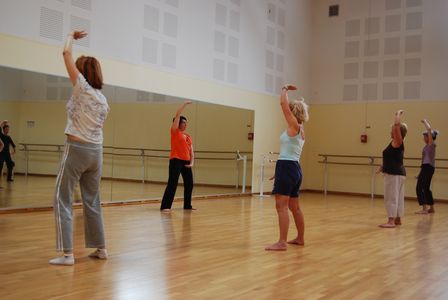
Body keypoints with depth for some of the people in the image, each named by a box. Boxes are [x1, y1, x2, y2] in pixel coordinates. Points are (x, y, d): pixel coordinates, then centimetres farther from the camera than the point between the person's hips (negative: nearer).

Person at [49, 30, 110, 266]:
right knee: (92, 201, 15)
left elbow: (66, 53, -2)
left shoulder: (82, 88, -6)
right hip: (96, 150, 7)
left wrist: (71, 37, 15)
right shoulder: (102, 98, 12)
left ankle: (67, 254, -6)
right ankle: (100, 248, 19)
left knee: (62, 200, -2)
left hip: (77, 148, -7)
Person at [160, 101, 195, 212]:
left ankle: (187, 205, 26)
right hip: (176, 161, -7)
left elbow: (191, 151, 15)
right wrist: (184, 104, -2)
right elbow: (177, 115, -6)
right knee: (172, 184, -12)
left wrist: (191, 163, 1)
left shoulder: (188, 137, 16)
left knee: (189, 184, 12)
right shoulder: (175, 132, 1)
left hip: (186, 162, 7)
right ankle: (165, 206, -10)